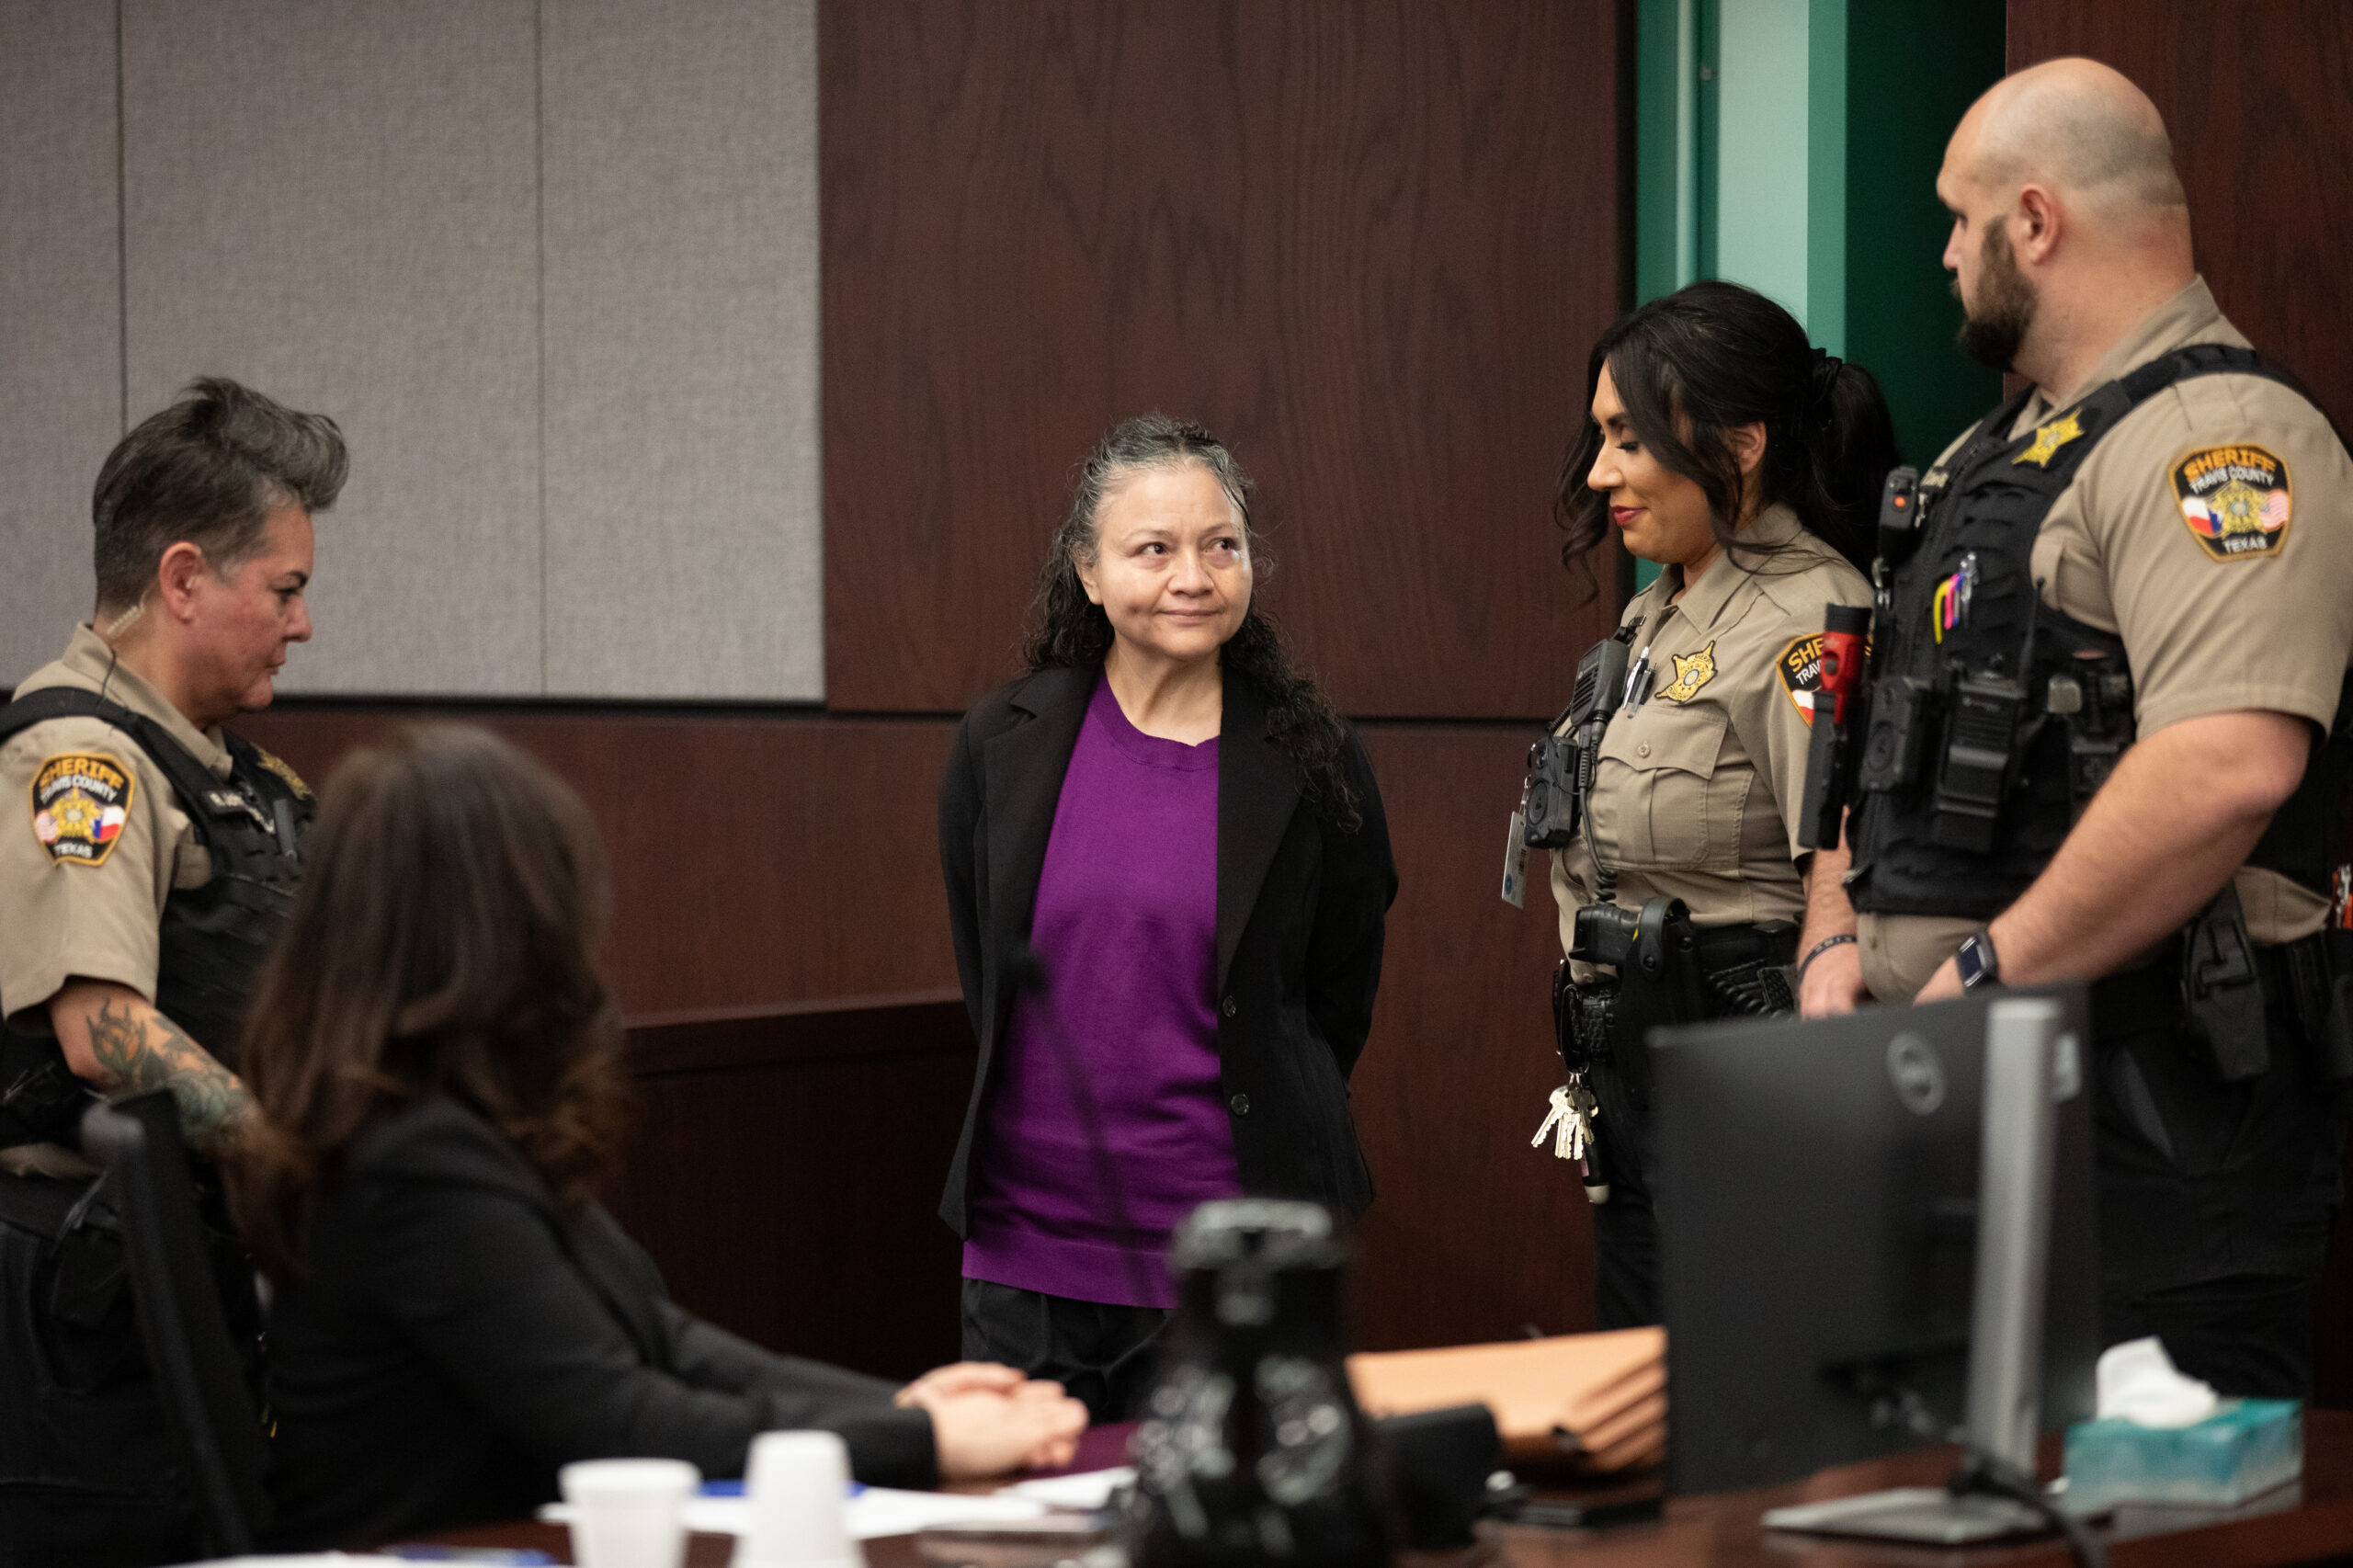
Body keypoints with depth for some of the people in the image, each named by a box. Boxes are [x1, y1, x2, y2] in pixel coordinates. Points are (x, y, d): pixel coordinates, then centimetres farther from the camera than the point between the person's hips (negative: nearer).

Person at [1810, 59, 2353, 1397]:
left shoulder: (2224, 438, -13)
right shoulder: (2008, 451, 20)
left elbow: (2228, 766, -27)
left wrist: (1977, 980, -22)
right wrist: (1859, 947, 8)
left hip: (2150, 1125, -10)